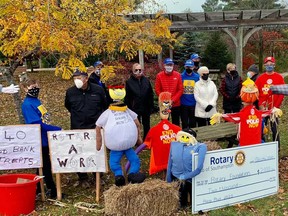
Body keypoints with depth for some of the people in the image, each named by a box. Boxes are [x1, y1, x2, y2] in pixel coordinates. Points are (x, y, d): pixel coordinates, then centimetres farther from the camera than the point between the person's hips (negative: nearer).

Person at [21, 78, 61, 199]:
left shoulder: (36, 101, 11)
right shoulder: (27, 104, -17)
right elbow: (37, 123, -23)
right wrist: (58, 129, -22)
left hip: (45, 138, 9)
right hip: (39, 140, -9)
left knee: (44, 165, 17)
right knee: (46, 166, 1)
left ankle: (38, 188, 29)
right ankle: (53, 191, 11)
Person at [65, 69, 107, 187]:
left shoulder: (98, 90, -5)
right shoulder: (70, 92, -4)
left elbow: (105, 106, 11)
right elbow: (68, 106, 17)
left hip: (95, 128, 0)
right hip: (77, 128, 0)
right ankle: (83, 178, 20)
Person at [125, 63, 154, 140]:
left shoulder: (146, 80, 2)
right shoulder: (129, 82, -6)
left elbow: (151, 94, 4)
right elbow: (127, 97, -6)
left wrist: (151, 107, 0)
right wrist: (129, 108, -10)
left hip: (146, 108, 3)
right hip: (135, 109, -3)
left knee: (147, 127, 15)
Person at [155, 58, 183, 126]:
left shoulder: (178, 75, 0)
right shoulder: (159, 75, -2)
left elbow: (180, 89, -2)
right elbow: (157, 90, -2)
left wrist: (173, 100, -11)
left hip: (176, 104, 1)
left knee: (176, 124, 10)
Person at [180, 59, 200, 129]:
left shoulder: (197, 77, 0)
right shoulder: (181, 76, -2)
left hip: (194, 104, 1)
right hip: (183, 104, -1)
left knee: (193, 123, 12)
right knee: (184, 123, 9)